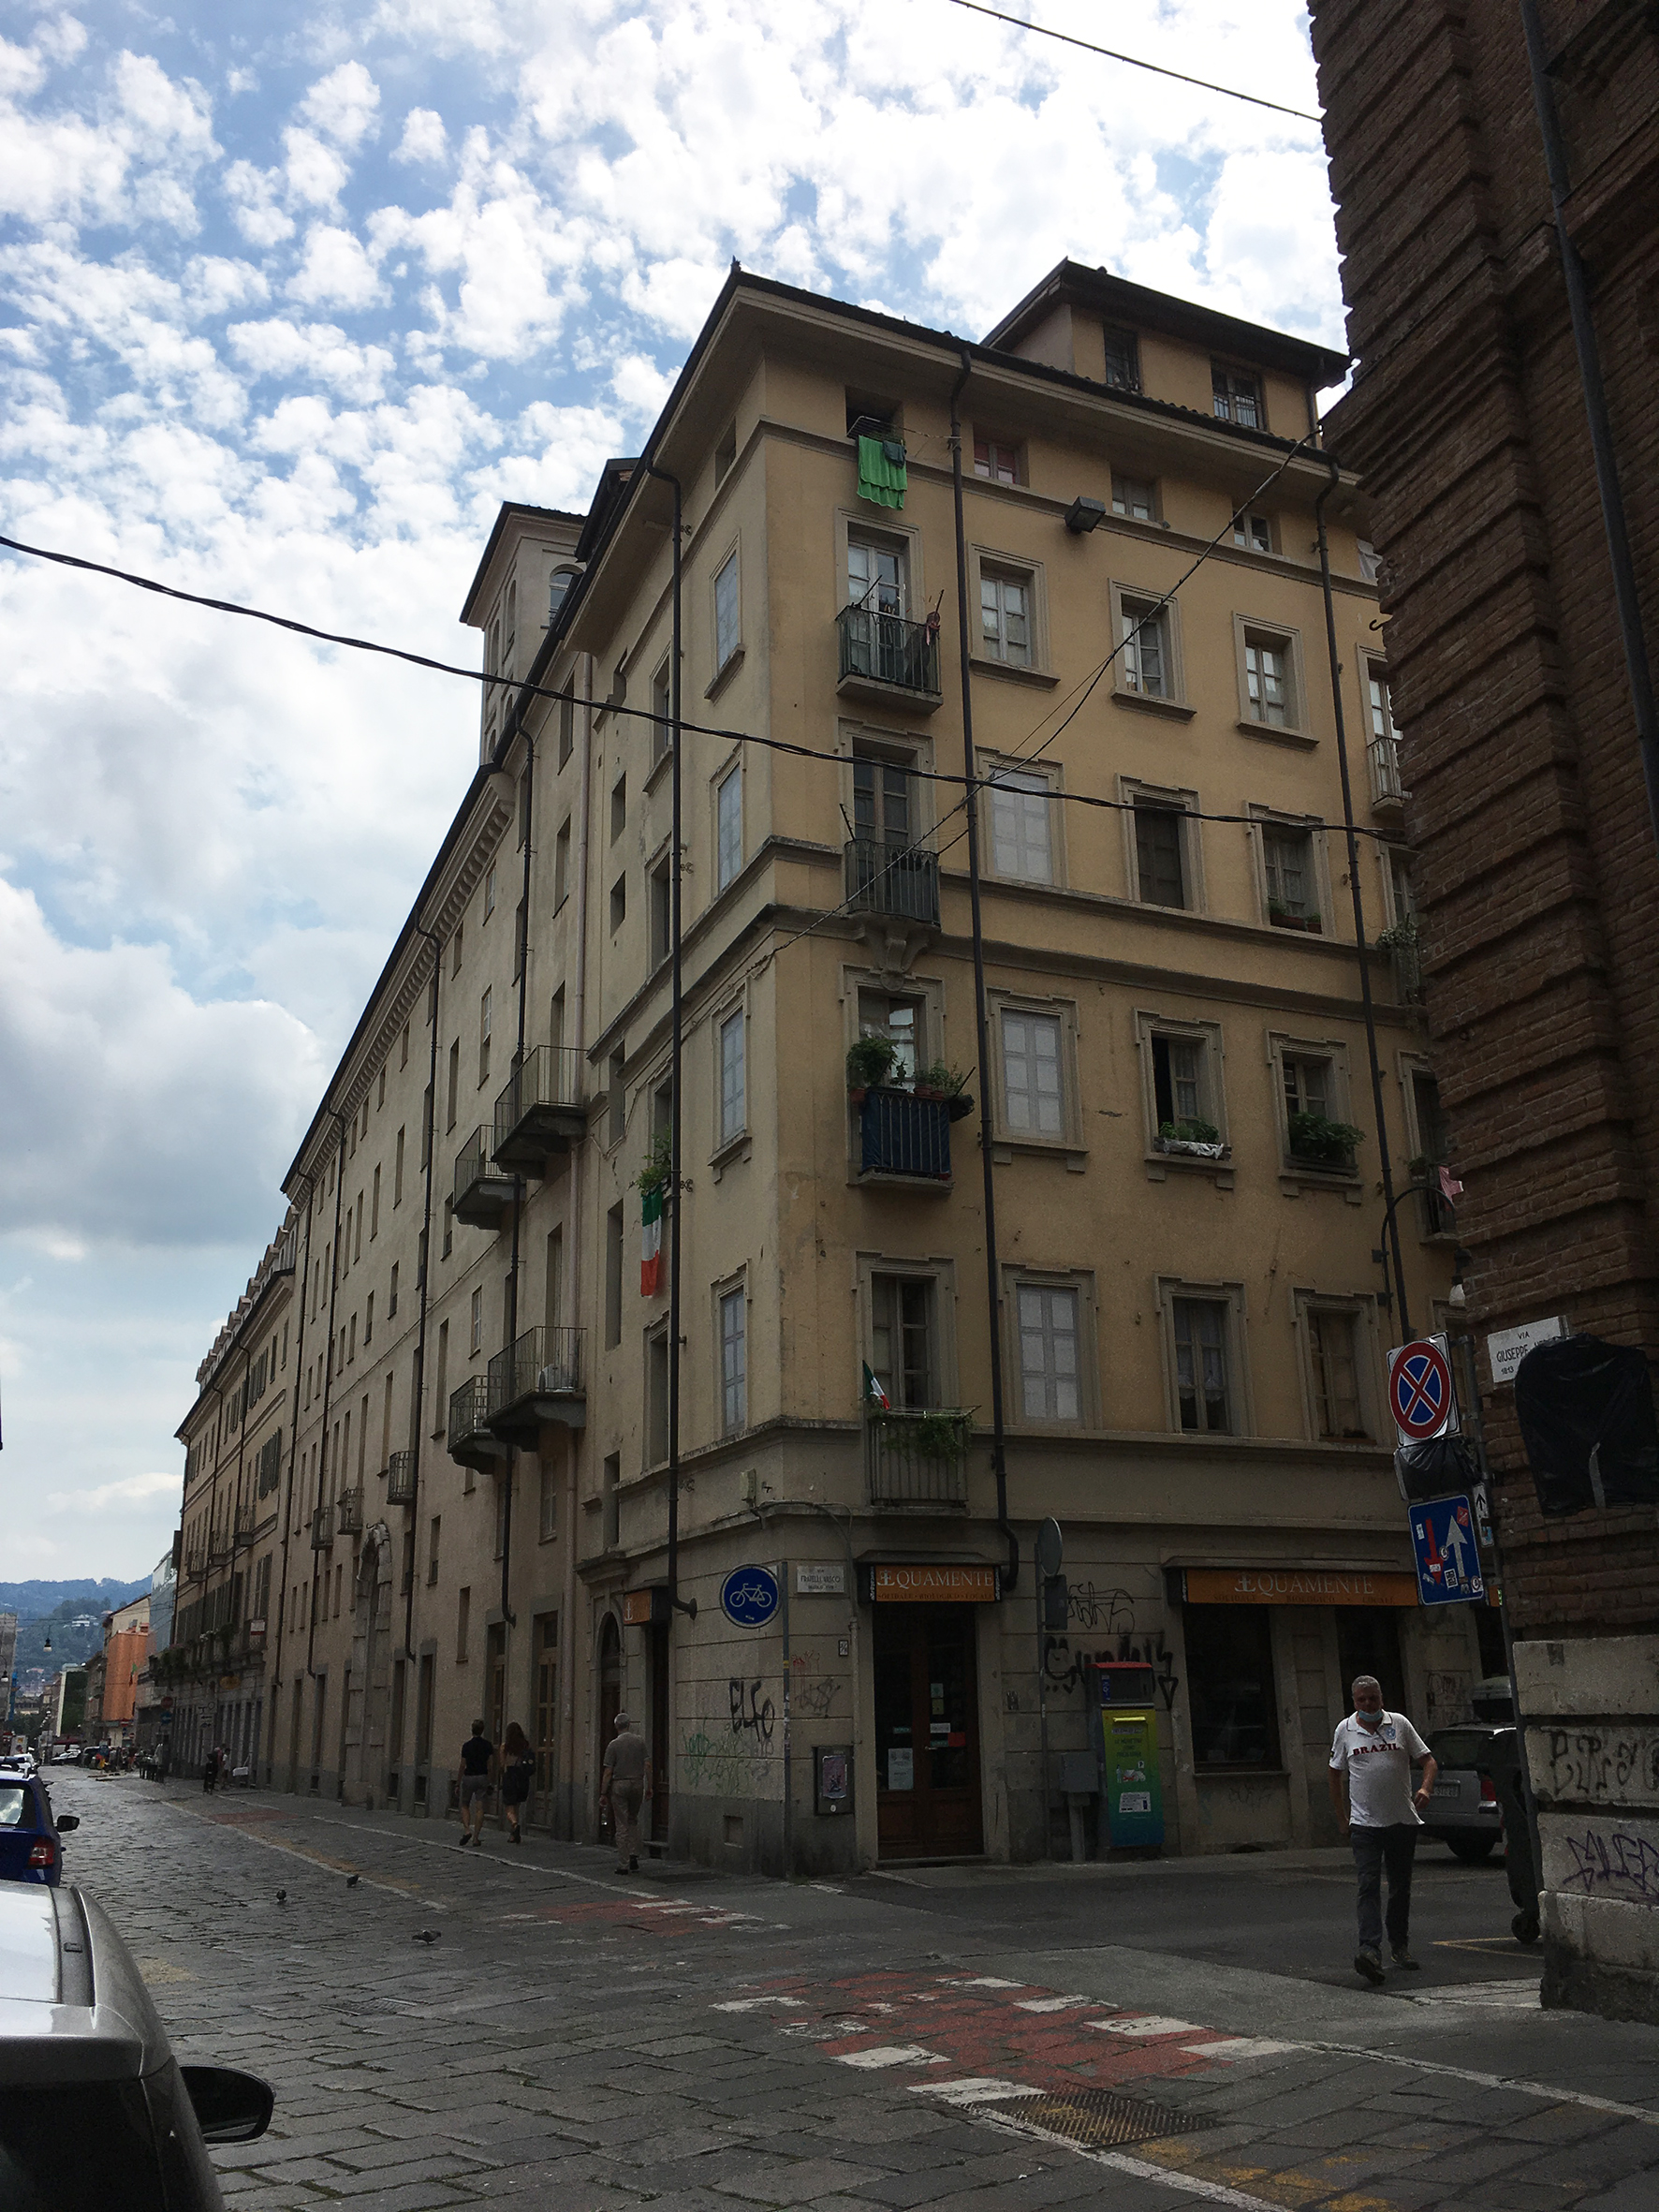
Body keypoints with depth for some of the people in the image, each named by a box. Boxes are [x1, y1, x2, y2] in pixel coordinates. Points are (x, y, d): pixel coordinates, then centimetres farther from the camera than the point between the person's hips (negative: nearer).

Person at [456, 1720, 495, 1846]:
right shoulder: (487, 1745, 0)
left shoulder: (467, 1745, -5)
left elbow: (462, 1766, -2)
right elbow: (491, 1764, 1)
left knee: (465, 1805, 14)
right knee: (480, 1808, 2)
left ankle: (466, 1830, -8)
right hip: (482, 1778, 1)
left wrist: (458, 1781, 7)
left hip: (469, 1778, -1)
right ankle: (476, 1838, 0)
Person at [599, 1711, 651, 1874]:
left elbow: (608, 1772, -7)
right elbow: (648, 1766, 0)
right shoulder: (640, 1741, 2)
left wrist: (603, 1794, -2)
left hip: (620, 1785, -3)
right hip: (637, 1784, 3)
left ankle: (623, 1865, 1)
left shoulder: (613, 1745, -6)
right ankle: (634, 1855, 11)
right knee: (633, 1820, 22)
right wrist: (649, 1787, 7)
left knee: (622, 1825, 1)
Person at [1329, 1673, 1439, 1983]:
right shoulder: (1345, 1731, 4)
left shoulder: (1399, 1724, 3)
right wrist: (1342, 1816, 9)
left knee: (1401, 1888, 11)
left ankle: (1400, 1947, 27)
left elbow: (1427, 1759, 6)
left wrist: (1425, 1788, -13)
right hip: (1365, 1823, -1)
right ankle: (1370, 1950, -23)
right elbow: (1335, 1774, 13)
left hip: (1403, 1821, 2)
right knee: (1369, 1886, -14)